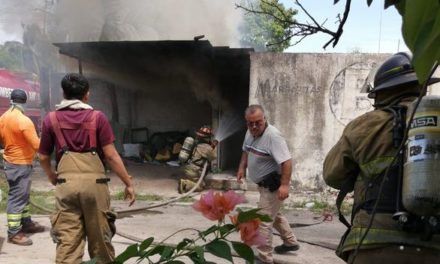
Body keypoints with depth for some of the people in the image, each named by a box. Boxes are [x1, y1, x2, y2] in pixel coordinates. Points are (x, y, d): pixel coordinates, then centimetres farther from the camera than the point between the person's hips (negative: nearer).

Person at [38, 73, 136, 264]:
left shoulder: (51, 119, 7)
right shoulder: (97, 117, 0)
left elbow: (43, 157, 13)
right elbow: (111, 156, -4)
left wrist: (52, 176, 33)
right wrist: (128, 183, 3)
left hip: (66, 183, 1)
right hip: (94, 182, -1)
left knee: (67, 241, 6)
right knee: (100, 238, 14)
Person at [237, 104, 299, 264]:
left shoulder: (272, 135, -27)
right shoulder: (250, 132, 1)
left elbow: (287, 161, -32)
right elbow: (246, 151, 20)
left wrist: (284, 185, -37)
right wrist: (242, 168, 10)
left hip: (273, 184, -10)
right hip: (264, 184, 10)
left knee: (263, 220, -6)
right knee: (273, 214, 27)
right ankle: (291, 242, 46)